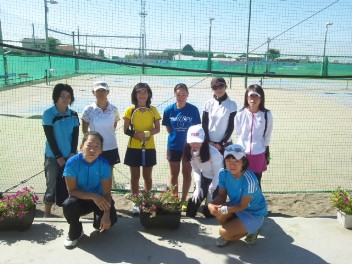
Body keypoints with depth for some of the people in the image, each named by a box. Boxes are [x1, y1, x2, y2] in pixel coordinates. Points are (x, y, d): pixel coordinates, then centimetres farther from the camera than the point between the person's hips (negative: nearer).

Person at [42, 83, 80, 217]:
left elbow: (75, 135, 2)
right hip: (53, 157, -3)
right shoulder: (48, 114, -8)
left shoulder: (73, 115, 2)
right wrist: (58, 156, -12)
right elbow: (50, 137, -10)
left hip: (70, 156, 3)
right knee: (52, 185, 3)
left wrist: (73, 153, -9)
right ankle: (47, 214, 17)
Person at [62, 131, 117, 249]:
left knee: (111, 219, -23)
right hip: (80, 199, -1)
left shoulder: (104, 164, -21)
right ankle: (75, 233, -1)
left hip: (99, 199, 1)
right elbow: (72, 190, -19)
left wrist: (106, 214, -31)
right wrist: (93, 196, -31)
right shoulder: (72, 163, -23)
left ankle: (99, 223, 19)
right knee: (68, 204, -33)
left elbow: (107, 193, -18)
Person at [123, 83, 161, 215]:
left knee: (147, 176, 10)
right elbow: (126, 130, -3)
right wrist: (135, 134, -21)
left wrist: (149, 133, -17)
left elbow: (157, 129, 3)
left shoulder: (153, 110, 1)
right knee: (135, 176, 7)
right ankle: (136, 203, 17)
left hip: (149, 148, 1)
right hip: (134, 148, -1)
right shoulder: (130, 110, -2)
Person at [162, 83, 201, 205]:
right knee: (174, 174, 12)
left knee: (187, 174, 10)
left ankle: (183, 199, 24)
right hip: (173, 147, 1)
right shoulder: (169, 110, -8)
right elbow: (168, 129, 4)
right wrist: (176, 136, 1)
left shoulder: (193, 109, -11)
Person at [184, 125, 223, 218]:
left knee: (209, 211, -8)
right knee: (193, 202, -2)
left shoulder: (213, 153, -32)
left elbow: (217, 175, -22)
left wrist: (210, 192, -17)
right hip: (204, 178, 6)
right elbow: (195, 170, -3)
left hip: (217, 181, -6)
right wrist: (198, 187, -12)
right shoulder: (191, 151, -13)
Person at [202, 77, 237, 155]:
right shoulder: (208, 104, 4)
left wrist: (221, 143, -8)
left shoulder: (232, 104, -3)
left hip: (225, 144, -2)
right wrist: (208, 141, -6)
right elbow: (204, 124, 4)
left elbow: (231, 127, -4)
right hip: (209, 143, 2)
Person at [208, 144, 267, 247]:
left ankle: (250, 231, 8)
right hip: (236, 206, 6)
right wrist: (211, 205, -29)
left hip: (254, 213, -6)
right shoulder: (223, 173, -16)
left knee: (224, 232, -20)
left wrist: (223, 209, -35)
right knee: (215, 209, -24)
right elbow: (221, 196, -8)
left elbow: (242, 206, -24)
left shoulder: (249, 180, -33)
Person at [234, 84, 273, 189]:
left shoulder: (267, 115, -5)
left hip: (258, 154, 0)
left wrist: (267, 153, 7)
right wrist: (244, 146, 7)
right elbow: (238, 133, 6)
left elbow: (267, 135, 4)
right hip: (242, 153, 0)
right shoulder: (240, 114, -7)